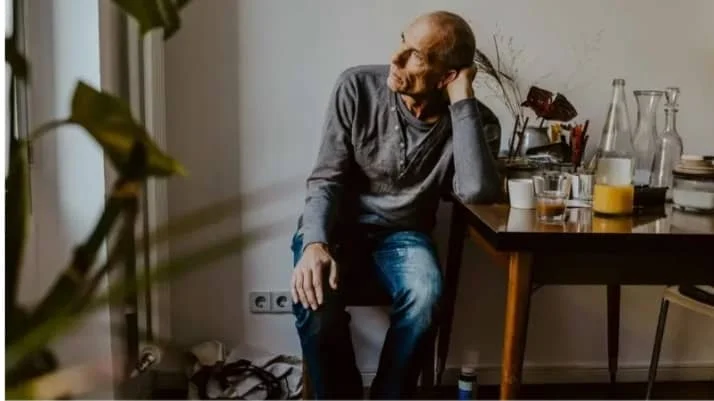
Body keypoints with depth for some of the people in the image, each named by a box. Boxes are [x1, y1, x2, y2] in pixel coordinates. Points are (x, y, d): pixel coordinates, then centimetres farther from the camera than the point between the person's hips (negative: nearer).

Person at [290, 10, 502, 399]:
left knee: (424, 295, -32)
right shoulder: (357, 86, -12)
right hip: (337, 223, 0)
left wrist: (463, 101, -28)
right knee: (313, 295, -31)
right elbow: (326, 178, -10)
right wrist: (315, 243, -29)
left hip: (403, 233, 1)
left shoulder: (475, 120, -11)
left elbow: (479, 192, -30)